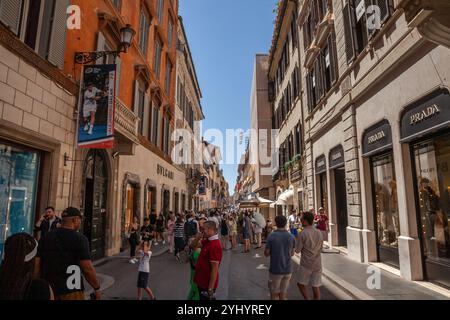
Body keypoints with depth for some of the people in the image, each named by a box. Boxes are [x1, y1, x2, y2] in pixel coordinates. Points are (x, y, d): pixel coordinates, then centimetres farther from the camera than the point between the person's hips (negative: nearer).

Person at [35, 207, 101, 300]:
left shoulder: (45, 238, 6)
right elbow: (88, 269, -15)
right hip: (71, 292, -5)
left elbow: (36, 266, 5)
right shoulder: (79, 238, -12)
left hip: (48, 291, 6)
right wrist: (97, 289, -3)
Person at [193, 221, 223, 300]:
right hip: (202, 281, 9)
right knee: (202, 298, 23)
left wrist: (210, 289, -25)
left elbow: (214, 269, -27)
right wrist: (198, 238, -5)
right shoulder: (207, 241, 3)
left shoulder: (215, 246, -26)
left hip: (208, 284, -9)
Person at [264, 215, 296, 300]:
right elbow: (292, 253, 7)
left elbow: (266, 253, -7)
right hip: (288, 270, 3)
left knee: (274, 293, 13)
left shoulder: (271, 237, -15)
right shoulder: (291, 237, -6)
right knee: (283, 293, 16)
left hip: (275, 270, -3)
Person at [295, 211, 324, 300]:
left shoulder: (303, 234, -16)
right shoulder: (319, 232, 1)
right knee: (316, 286, 11)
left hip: (306, 264, -5)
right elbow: (320, 248, 13)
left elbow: (297, 250, -11)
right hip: (317, 264, 5)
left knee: (300, 283, 13)